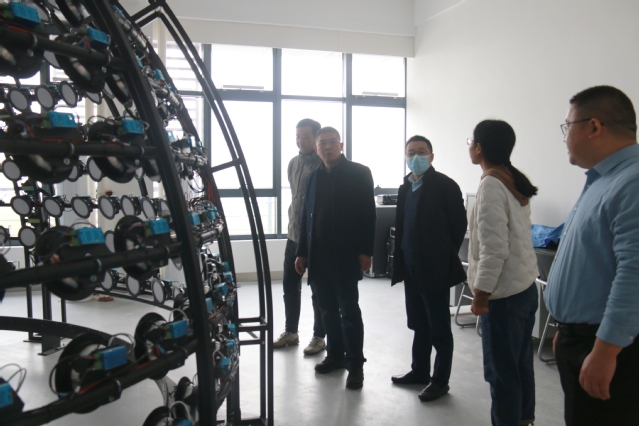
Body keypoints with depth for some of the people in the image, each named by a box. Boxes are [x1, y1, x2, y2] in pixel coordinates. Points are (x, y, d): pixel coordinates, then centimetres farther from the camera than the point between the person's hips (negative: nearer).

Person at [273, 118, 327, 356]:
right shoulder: (293, 163, 9)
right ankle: (291, 332, 27)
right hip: (294, 234, 7)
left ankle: (319, 337, 17)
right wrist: (293, 222, 15)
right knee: (289, 284, 12)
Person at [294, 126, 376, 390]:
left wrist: (365, 251, -12)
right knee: (328, 310, 12)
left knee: (349, 311, 1)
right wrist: (301, 252, 10)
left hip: (345, 256, -5)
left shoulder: (359, 173, -2)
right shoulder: (314, 177, 13)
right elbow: (306, 217, 13)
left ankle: (355, 364, 10)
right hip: (319, 257, 5)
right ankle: (335, 355, 25)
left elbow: (368, 214, -7)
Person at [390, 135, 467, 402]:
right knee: (419, 325, 18)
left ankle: (440, 380, 17)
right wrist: (402, 261, 9)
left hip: (435, 269, -7)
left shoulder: (445, 185, -10)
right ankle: (420, 371, 31)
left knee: (439, 328, 5)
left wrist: (445, 257, -6)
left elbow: (459, 225, -9)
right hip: (411, 268, 7)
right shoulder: (406, 187, 10)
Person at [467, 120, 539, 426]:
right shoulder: (515, 182, 9)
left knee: (501, 371, 4)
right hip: (525, 288, 9)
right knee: (520, 365, 19)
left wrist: (481, 294, -14)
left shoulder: (491, 184, -17)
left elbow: (494, 248, -22)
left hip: (504, 294, -9)